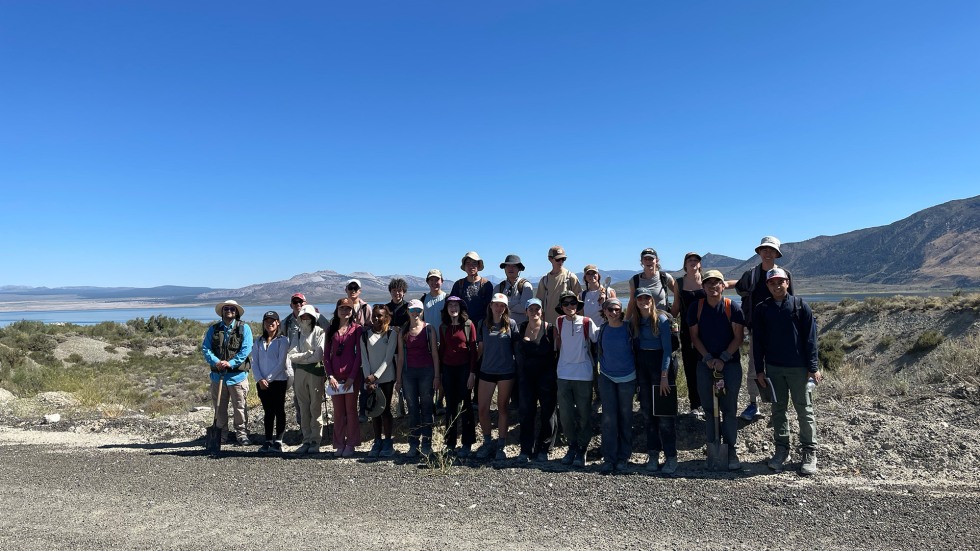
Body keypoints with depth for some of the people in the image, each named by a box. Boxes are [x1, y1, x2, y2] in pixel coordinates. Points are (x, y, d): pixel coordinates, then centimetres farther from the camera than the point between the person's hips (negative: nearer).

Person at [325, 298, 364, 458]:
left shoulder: (357, 329, 0)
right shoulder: (331, 330, 11)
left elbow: (359, 354, -4)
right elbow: (326, 355, 8)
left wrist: (352, 377, -11)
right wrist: (330, 375, -4)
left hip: (352, 376, -3)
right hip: (335, 377, 3)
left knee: (351, 410, 2)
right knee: (338, 411, 7)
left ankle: (350, 444, 8)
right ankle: (339, 444, 15)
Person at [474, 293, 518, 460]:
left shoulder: (511, 324, -1)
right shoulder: (483, 324, 4)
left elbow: (517, 347, 3)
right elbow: (480, 348, 9)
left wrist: (518, 368, 1)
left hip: (506, 372, -2)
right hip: (486, 371, 2)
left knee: (502, 409, 7)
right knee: (482, 409, 1)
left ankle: (500, 446, 17)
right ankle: (488, 442, 21)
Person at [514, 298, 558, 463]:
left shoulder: (550, 329, -6)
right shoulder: (521, 328, 5)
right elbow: (517, 352, 12)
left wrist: (555, 372, -10)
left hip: (546, 377, -3)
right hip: (526, 377, 3)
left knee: (548, 412, 4)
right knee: (526, 412, 5)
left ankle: (543, 449, 17)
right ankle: (526, 449, 15)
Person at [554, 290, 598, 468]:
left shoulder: (587, 323, -7)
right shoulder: (559, 322, 3)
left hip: (584, 375, -3)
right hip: (563, 375, 3)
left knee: (584, 415, 5)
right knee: (565, 415, 7)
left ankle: (582, 450, 19)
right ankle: (572, 446, 25)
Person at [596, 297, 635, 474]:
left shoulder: (628, 328, -6)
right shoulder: (602, 329, 0)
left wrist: (638, 376, 2)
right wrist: (601, 368, 9)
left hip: (627, 377, -1)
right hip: (606, 377, 1)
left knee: (625, 418, 7)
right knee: (608, 418, -3)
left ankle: (623, 457, 17)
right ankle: (609, 458, 3)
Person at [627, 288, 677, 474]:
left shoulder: (661, 319, -9)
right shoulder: (634, 321, 6)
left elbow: (667, 349, -11)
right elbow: (635, 345, 9)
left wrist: (664, 376, -16)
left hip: (660, 363, -5)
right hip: (642, 364, 5)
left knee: (665, 412, -5)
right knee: (647, 411, 7)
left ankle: (671, 456, 2)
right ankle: (653, 454, 15)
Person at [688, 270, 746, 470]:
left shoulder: (732, 308, -3)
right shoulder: (696, 307, 2)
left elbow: (738, 337, -4)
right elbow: (694, 336, 4)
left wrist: (723, 359, -12)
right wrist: (708, 358, -7)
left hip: (730, 362, -2)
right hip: (705, 363, 2)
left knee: (729, 408, 1)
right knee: (709, 408, 7)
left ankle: (731, 451, 9)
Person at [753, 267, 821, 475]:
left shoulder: (800, 306, -3)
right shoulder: (761, 309, 3)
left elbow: (810, 338, -3)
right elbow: (758, 341, 6)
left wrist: (813, 367, -7)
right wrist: (759, 370, 3)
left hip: (799, 368, -2)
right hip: (773, 368, 2)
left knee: (805, 410, 5)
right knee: (778, 410, 10)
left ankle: (810, 453, 14)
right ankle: (782, 450, 20)